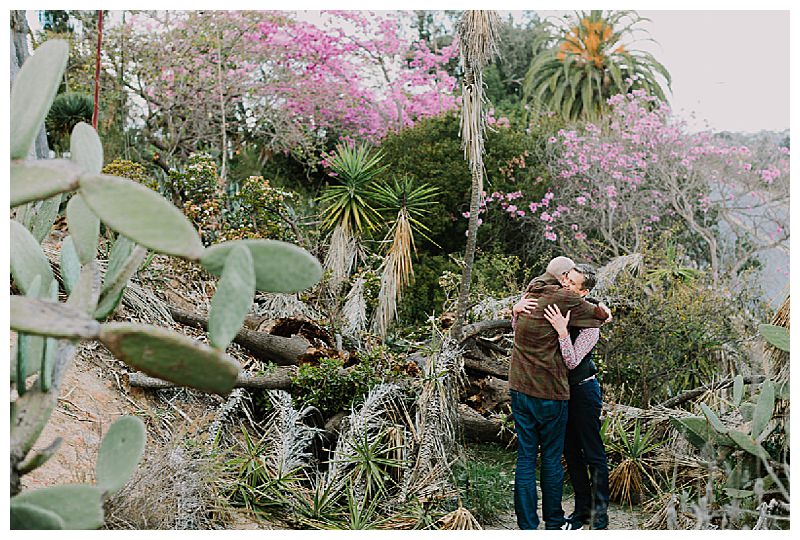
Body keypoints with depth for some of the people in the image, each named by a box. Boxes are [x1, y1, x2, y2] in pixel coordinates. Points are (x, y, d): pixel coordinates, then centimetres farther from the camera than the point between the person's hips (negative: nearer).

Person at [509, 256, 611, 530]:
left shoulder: (528, 296, 11)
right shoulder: (564, 298, -11)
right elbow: (601, 314, -3)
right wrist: (603, 311, 17)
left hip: (519, 388, 6)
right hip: (549, 392, -6)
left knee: (525, 456, 8)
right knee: (551, 457, 8)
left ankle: (527, 524, 12)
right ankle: (554, 522, 22)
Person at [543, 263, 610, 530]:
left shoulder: (590, 323, -19)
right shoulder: (553, 305, -2)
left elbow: (572, 362, -24)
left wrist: (562, 331, -37)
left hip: (582, 390, -6)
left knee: (593, 453, 3)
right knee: (571, 451, 14)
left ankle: (600, 514, 14)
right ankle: (582, 508, 27)